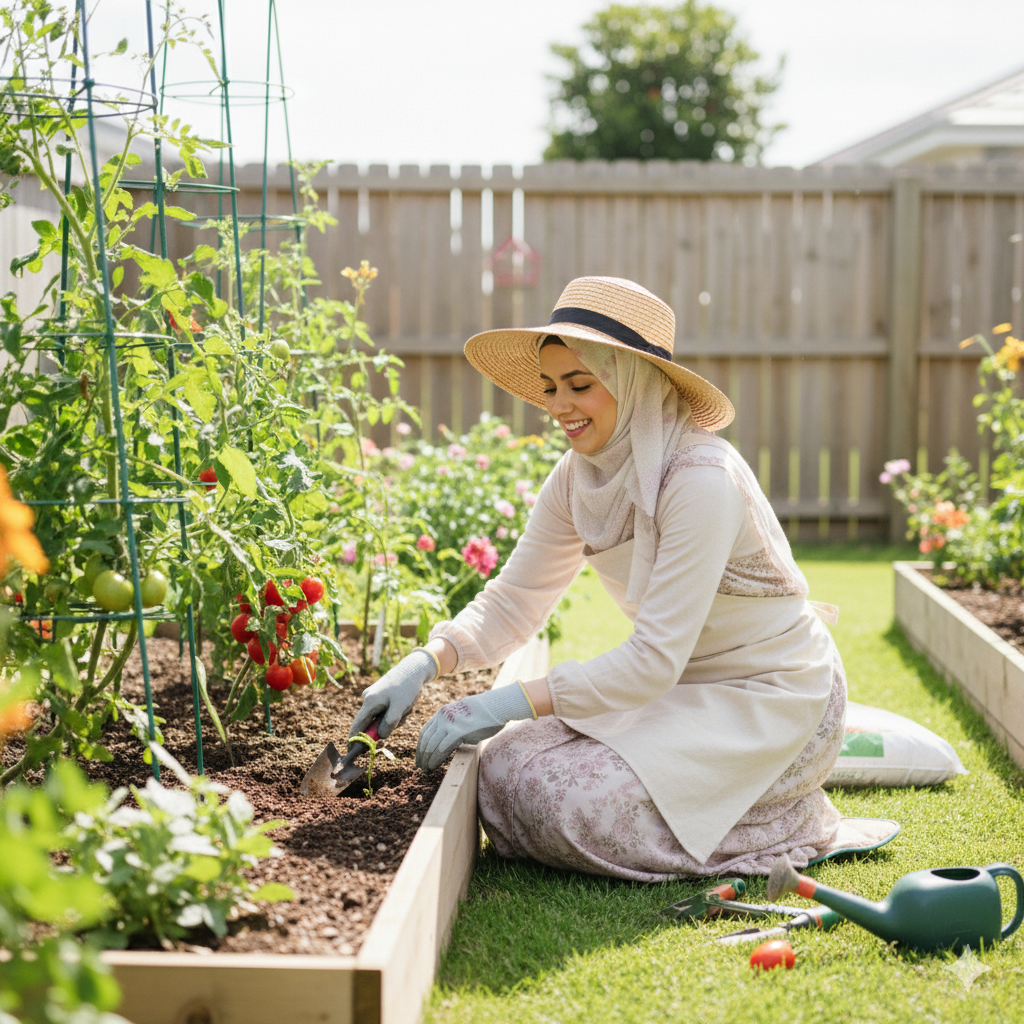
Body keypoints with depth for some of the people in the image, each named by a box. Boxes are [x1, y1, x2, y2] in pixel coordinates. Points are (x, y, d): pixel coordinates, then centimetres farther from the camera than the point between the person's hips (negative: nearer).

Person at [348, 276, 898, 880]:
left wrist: (506, 704, -30)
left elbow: (654, 660, -29)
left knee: (570, 803, -23)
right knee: (508, 769, -8)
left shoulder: (701, 477, -27)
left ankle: (786, 828, -1)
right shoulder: (578, 478, -2)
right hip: (684, 689, 8)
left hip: (773, 700, -8)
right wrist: (424, 664, -17)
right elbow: (513, 601, 2)